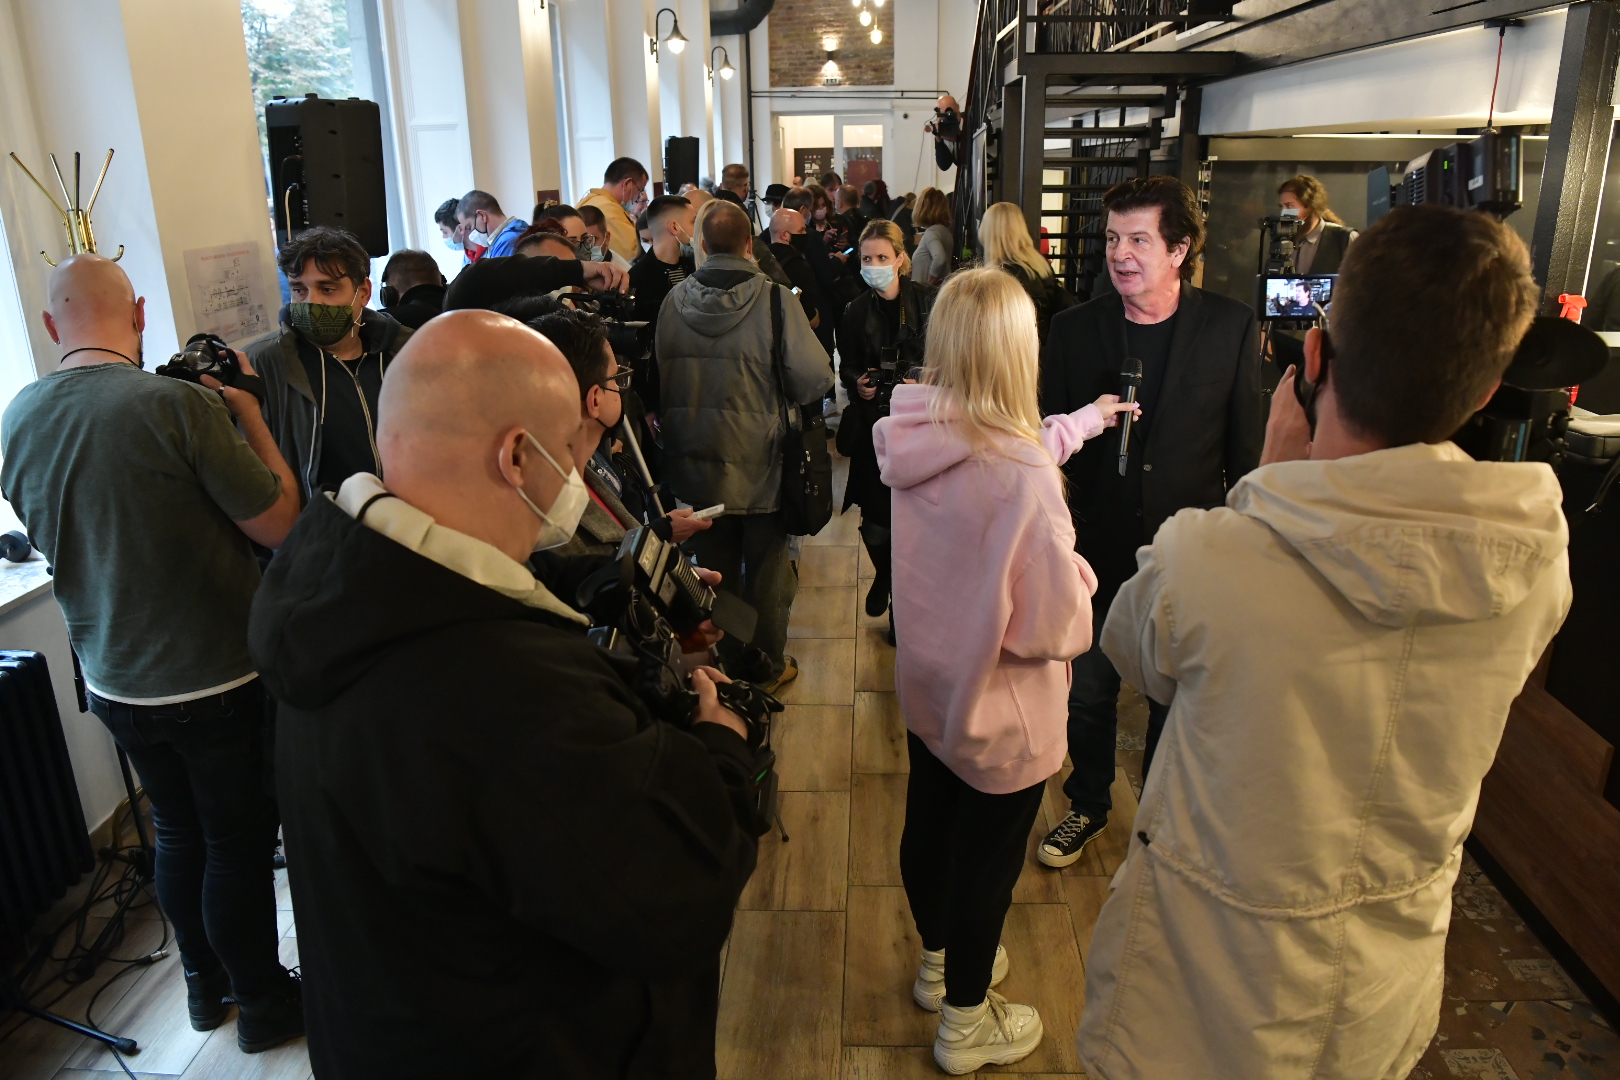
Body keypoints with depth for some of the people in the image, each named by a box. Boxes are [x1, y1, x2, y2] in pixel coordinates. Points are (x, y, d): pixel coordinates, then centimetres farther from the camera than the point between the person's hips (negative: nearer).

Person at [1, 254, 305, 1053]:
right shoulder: (179, 405, -23)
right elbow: (281, 524, -18)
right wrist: (246, 412, -7)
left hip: (114, 682, 6)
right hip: (217, 681, -6)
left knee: (178, 832, 23)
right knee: (239, 844, 11)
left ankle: (205, 985, 41)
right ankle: (263, 1003, 29)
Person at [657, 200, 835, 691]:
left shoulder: (673, 301, -7)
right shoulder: (774, 300, -17)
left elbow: (660, 379, 4)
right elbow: (815, 380, -16)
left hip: (697, 466, 3)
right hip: (761, 466, -3)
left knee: (717, 571, 19)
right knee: (766, 571, 15)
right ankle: (768, 667, 29)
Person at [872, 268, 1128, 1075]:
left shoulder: (919, 439, -11)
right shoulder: (1023, 479, -33)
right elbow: (1052, 624, -27)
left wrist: (1081, 423, 16)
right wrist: (1079, 578, -8)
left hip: (926, 683, 7)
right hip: (999, 712, -7)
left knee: (929, 823, 24)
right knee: (988, 856, 14)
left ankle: (938, 964, 51)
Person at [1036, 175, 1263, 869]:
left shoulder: (1231, 328, -7)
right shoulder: (1074, 329, -3)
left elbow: (1246, 446, -2)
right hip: (1098, 549, 1)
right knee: (1088, 694, 15)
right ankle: (1087, 806, 41)